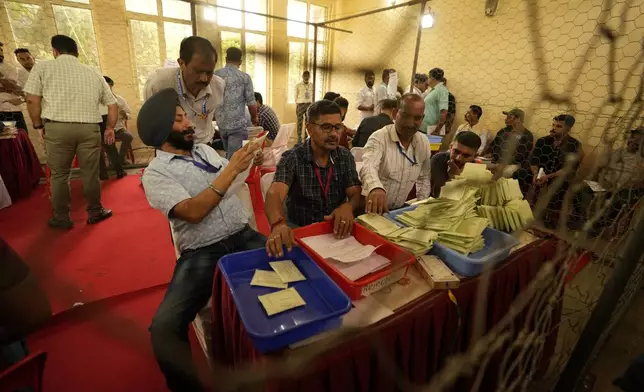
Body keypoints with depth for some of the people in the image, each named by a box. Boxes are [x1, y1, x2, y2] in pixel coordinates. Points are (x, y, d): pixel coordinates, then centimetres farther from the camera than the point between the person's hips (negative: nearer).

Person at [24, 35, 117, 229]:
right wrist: (110, 128, 22)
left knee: (59, 174, 10)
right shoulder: (93, 73, 16)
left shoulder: (42, 67, 9)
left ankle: (62, 218, 17)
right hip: (90, 128, 1)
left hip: (57, 127, -1)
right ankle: (95, 212, 21)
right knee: (90, 173, 10)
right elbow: (113, 104, 13)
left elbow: (32, 100, 0)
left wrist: (38, 125, 13)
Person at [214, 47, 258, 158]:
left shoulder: (215, 75, 4)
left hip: (221, 123, 5)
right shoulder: (245, 77, -7)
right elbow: (251, 103, -6)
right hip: (238, 124, -5)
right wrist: (254, 118, 13)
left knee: (229, 154, 22)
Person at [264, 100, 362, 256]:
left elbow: (356, 194, -4)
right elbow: (275, 194, -27)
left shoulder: (346, 157, 1)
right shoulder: (292, 158, -12)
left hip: (336, 228, 3)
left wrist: (348, 206, -30)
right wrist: (278, 224, -50)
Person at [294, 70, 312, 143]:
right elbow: (296, 97, 3)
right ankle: (299, 138, 4)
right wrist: (296, 108, -2)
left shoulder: (312, 86, 10)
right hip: (300, 104, -3)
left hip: (309, 105, 3)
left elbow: (312, 97, 12)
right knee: (300, 122, -2)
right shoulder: (298, 85, 2)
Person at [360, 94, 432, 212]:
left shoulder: (424, 142, 3)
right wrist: (376, 187, -57)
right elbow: (368, 167, -36)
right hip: (372, 208, -4)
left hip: (400, 209, 5)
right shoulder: (379, 138, -17)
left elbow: (423, 178, 16)